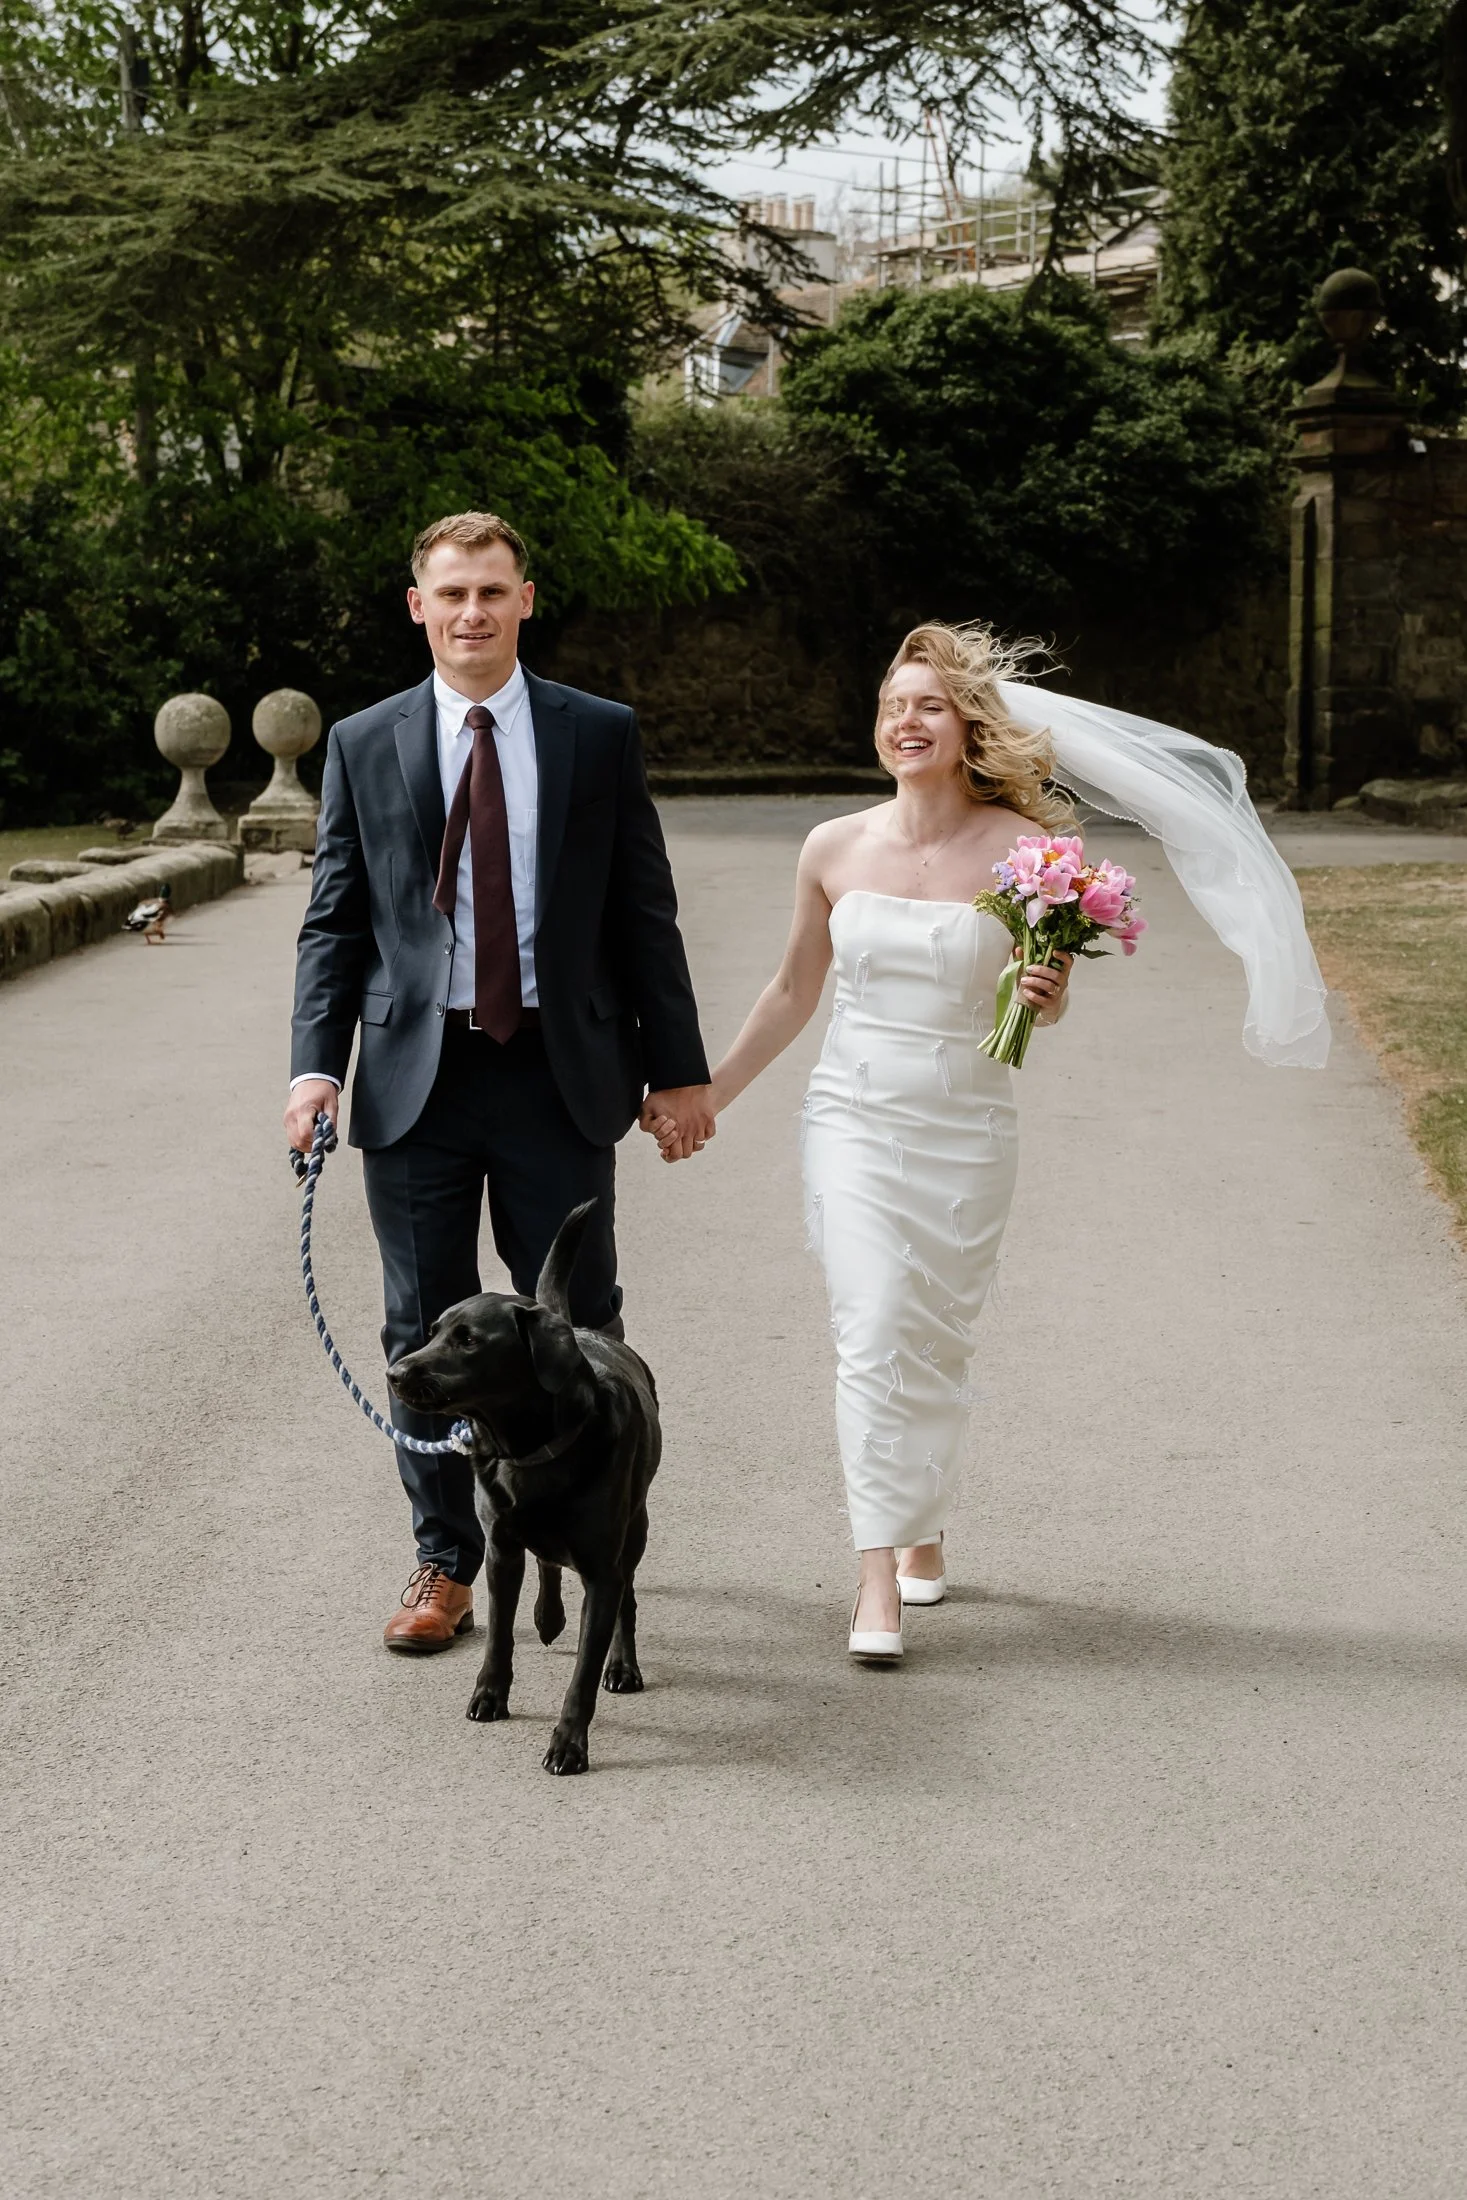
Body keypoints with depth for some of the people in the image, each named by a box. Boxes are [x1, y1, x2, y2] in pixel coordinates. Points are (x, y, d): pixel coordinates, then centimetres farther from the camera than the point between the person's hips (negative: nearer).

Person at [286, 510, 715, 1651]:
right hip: (417, 1077, 1)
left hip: (561, 1075, -1)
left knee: (579, 1325, 4)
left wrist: (677, 1068, 2)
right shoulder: (363, 745, 6)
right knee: (427, 1334, 7)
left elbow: (645, 913, 4)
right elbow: (335, 922, 5)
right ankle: (446, 1563, 20)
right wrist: (318, 1063, -7)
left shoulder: (601, 735, 3)